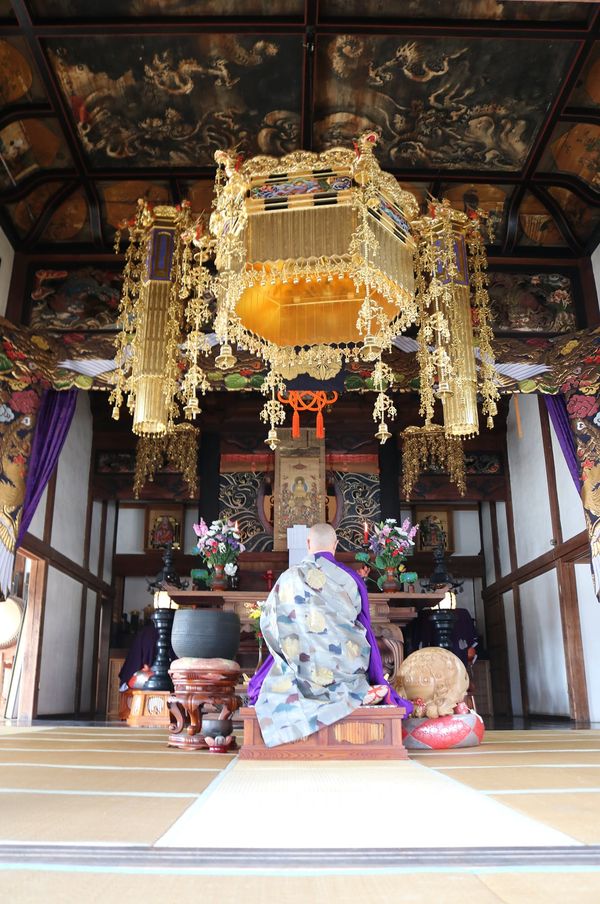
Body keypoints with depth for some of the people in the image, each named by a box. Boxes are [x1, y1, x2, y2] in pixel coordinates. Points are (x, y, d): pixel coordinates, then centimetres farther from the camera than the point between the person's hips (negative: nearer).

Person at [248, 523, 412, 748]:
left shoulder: (290, 577, -2)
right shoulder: (350, 578, 0)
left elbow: (269, 622, 7)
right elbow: (362, 624, 11)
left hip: (305, 667, -3)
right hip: (347, 666, 3)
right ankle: (358, 692, -2)